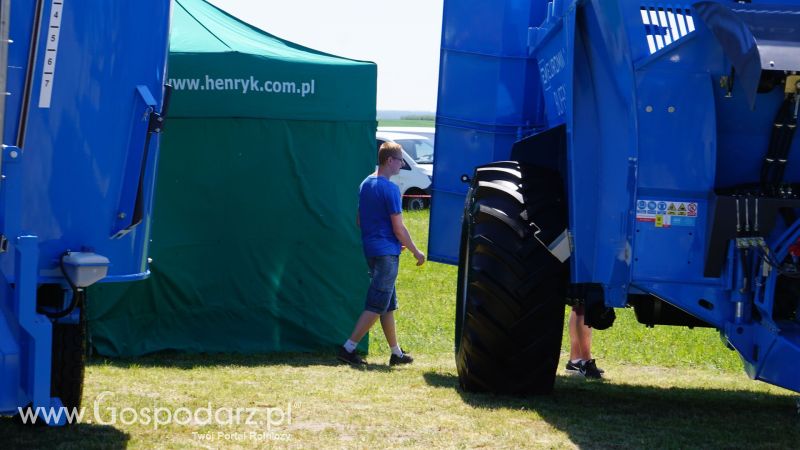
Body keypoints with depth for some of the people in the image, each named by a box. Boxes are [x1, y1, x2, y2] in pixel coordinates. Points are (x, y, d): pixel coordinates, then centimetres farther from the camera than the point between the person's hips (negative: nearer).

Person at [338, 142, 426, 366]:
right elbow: (399, 228, -15)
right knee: (376, 306, -5)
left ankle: (396, 353, 20)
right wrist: (416, 252, -4)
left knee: (389, 305, 14)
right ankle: (348, 348, -8)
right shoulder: (389, 188, -16)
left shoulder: (366, 184, 10)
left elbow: (359, 221, 18)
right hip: (387, 252, -9)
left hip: (371, 250, 9)